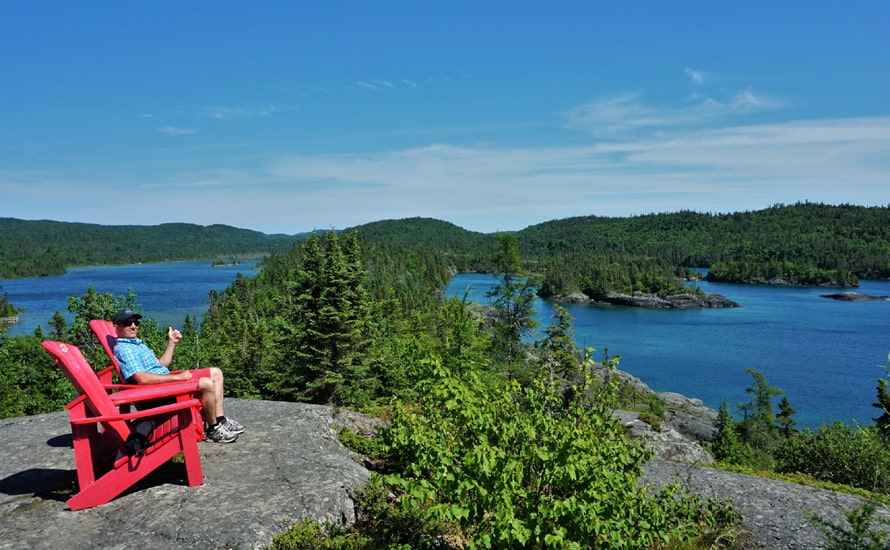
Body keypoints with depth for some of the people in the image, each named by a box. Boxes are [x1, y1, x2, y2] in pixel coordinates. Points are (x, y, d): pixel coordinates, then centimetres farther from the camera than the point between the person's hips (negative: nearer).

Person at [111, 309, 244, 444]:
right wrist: (177, 377, -22)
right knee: (206, 383, -29)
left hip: (166, 378, 11)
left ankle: (220, 421, 7)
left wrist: (172, 343, 14)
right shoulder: (123, 349, -12)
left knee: (215, 373, 7)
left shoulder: (137, 343, 21)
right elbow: (142, 378, -24)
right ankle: (213, 430, -12)